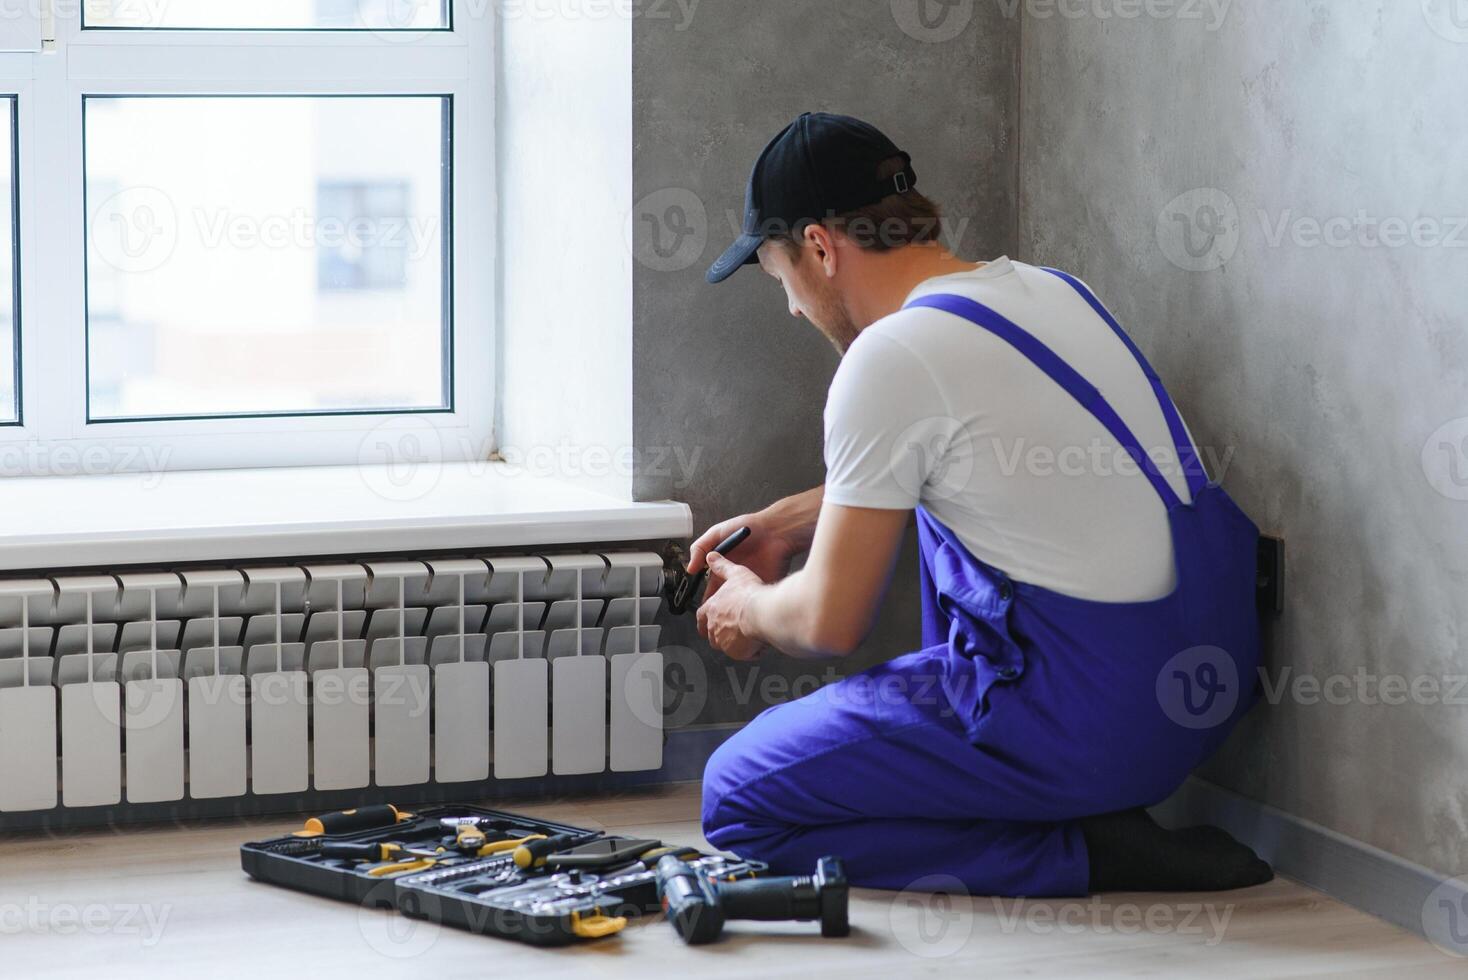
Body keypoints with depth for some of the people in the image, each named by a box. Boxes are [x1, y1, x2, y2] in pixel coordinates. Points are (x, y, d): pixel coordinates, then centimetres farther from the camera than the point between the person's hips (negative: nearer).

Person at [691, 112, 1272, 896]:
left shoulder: (891, 359, -15)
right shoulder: (1044, 288, 11)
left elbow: (830, 622, -8)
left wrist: (753, 611, 14)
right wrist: (785, 523, 35)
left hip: (1091, 726, -9)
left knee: (736, 801, 3)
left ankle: (1080, 853, -5)